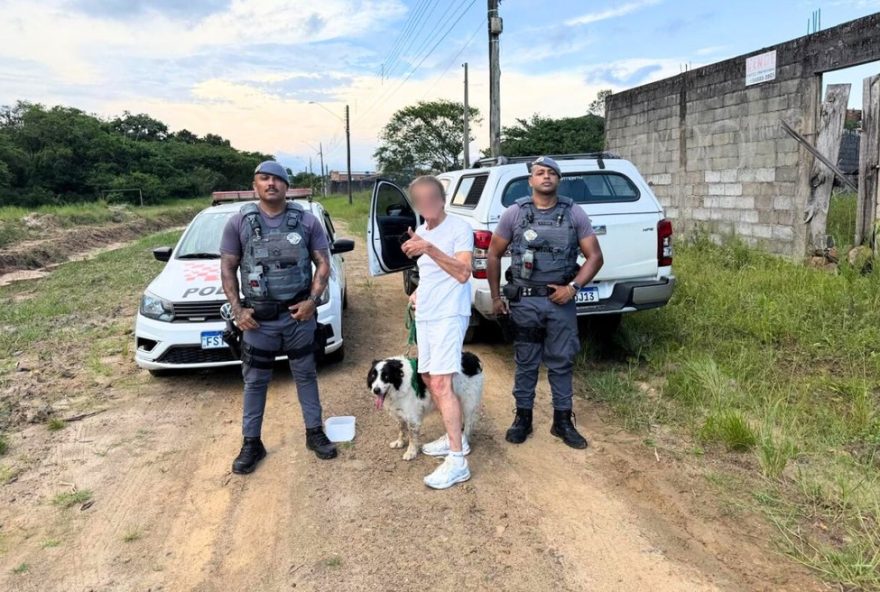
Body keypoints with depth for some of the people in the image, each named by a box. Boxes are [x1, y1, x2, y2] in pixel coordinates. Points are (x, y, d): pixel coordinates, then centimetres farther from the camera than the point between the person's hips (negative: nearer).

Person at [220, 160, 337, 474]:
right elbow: (227, 268, 2)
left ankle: (315, 432, 27)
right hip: (258, 318, 0)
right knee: (255, 381, 9)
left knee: (305, 375, 12)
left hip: (299, 315, 0)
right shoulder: (239, 222, -1)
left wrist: (312, 300, -11)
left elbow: (323, 263, 1)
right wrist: (237, 309, -7)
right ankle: (251, 443, 22)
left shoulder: (306, 221, -1)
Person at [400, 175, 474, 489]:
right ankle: (455, 437, 30)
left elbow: (463, 273, -24)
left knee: (441, 383, -16)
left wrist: (429, 249, -33)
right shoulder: (420, 232, 15)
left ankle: (457, 461, -13)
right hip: (425, 316, 9)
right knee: (429, 379, 15)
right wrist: (419, 292, 11)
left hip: (449, 315, -9)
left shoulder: (460, 228, -12)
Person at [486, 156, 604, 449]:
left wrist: (573, 287, -10)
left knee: (561, 363, 9)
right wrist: (496, 296, 6)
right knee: (525, 363, 10)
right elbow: (494, 255, 7)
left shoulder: (574, 214, 2)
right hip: (524, 301, 0)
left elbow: (595, 256, 2)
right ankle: (523, 417, 24)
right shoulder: (514, 213, 0)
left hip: (561, 301, 1)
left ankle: (562, 421, 22)